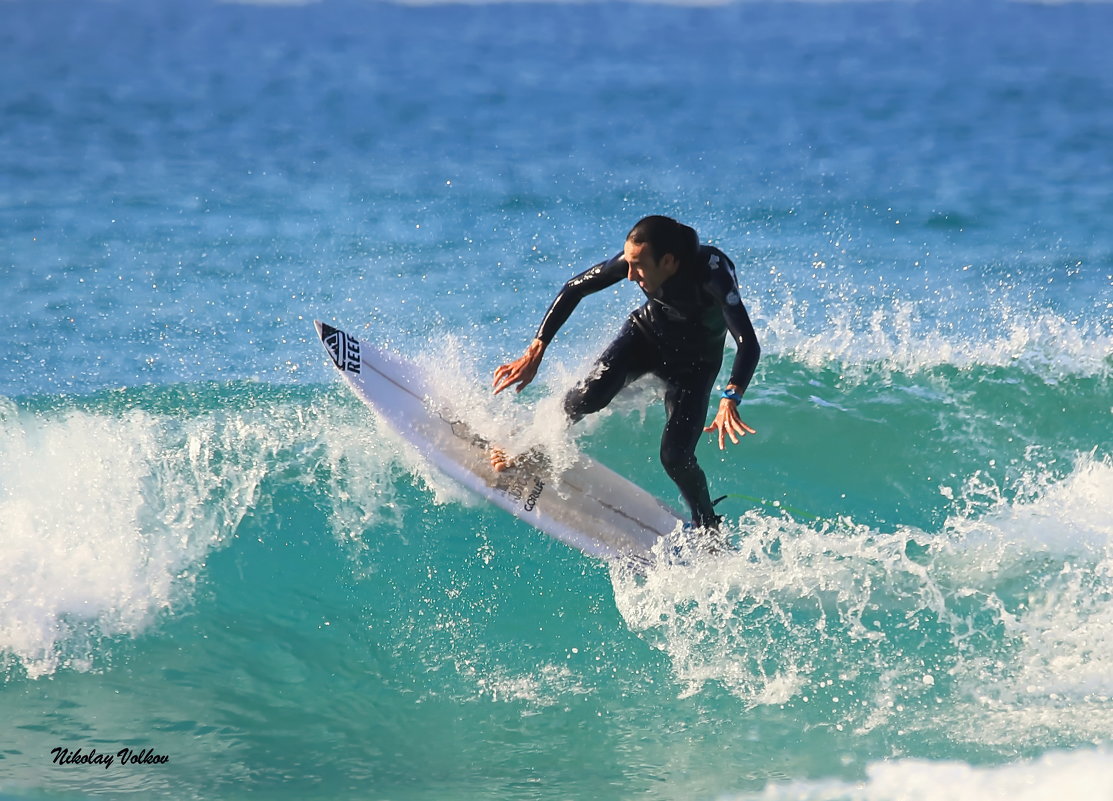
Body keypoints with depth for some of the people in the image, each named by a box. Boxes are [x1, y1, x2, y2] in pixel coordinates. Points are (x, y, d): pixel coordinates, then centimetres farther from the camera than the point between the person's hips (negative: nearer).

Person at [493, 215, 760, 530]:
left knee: (675, 457, -15)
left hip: (695, 360, -3)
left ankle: (708, 531, 13)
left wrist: (730, 399, -64)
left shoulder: (713, 273, -39)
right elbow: (574, 289, -16)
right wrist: (534, 352, -22)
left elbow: (749, 344, -47)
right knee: (592, 393, -25)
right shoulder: (637, 257, -28)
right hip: (647, 331, 3)